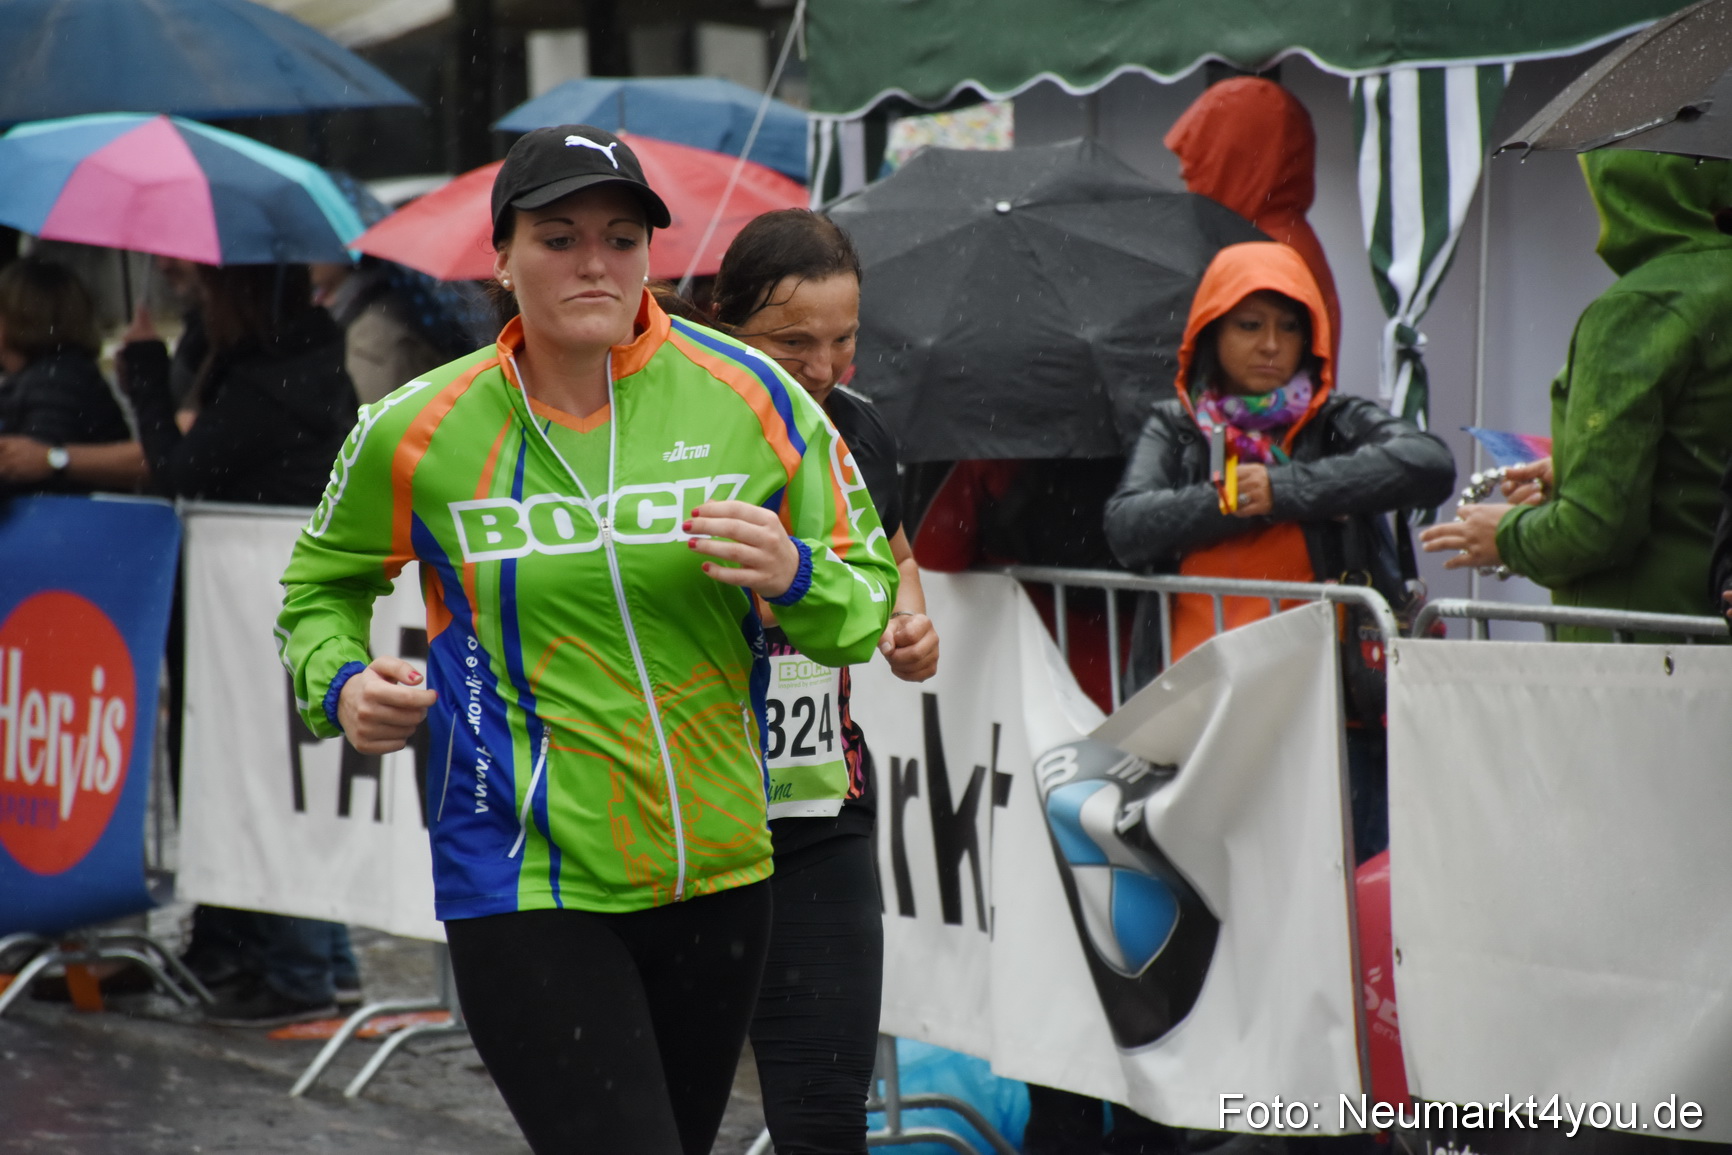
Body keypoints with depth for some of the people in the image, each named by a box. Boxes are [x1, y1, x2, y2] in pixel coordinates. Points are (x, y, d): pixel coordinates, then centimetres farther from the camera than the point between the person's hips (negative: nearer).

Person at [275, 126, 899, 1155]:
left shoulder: (753, 399, -2)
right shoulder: (418, 431, -3)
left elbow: (870, 595, 5)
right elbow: (322, 584, 15)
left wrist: (793, 576, -16)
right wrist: (339, 687, -5)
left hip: (719, 876, 3)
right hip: (524, 891, -3)